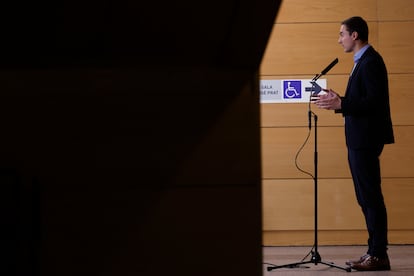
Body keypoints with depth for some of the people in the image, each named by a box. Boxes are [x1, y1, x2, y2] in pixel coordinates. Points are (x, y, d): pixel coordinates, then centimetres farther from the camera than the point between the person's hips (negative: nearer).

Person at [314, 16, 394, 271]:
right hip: (359, 139, 11)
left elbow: (375, 101, -22)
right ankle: (374, 251, 16)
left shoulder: (371, 62, -13)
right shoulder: (363, 61, 18)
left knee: (371, 196, -7)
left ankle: (379, 255, -3)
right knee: (366, 197, 12)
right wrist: (338, 101, 11)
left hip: (366, 139, -11)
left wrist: (341, 104, -22)